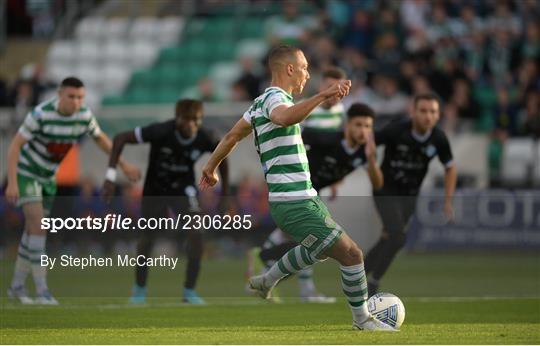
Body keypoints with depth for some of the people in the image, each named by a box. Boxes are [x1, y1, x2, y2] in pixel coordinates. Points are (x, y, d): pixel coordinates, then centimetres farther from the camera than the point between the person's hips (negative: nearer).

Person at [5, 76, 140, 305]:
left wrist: (125, 166, 8)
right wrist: (11, 183, -31)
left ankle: (17, 286, 23)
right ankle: (42, 291, -17)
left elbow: (101, 138, 6)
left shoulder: (84, 115, -13)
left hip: (48, 176, 6)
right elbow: (15, 145, -25)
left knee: (33, 228, 9)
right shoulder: (40, 114, -29)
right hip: (26, 172, -6)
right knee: (38, 225, -17)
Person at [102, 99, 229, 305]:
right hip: (155, 190, -1)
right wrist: (111, 175, -27)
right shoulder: (161, 132, -31)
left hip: (183, 189, 1)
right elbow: (120, 139, -24)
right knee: (148, 237, 5)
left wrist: (225, 189, 5)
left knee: (196, 235, -17)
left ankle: (189, 291, -3)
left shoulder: (204, 139, -22)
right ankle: (139, 289, 29)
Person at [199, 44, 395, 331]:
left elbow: (232, 136, 24)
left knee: (323, 248, 31)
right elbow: (285, 118, -41)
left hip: (305, 198, 10)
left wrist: (211, 167, 37)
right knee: (351, 254, -7)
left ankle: (267, 280, 39)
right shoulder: (274, 97, -15)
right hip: (295, 205, -10)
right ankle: (362, 319, 7)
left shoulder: (261, 102, 15)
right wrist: (323, 96, -49)